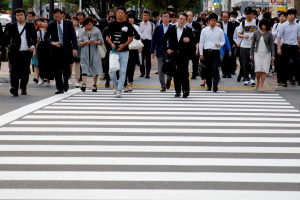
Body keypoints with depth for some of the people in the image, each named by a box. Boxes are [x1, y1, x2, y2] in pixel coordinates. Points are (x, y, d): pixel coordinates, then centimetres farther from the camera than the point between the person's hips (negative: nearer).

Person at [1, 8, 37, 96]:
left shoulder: (30, 26, 8)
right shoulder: (12, 26, 9)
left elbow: (34, 38, 8)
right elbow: (6, 39, 10)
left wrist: (33, 45, -12)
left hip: (27, 52, 0)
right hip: (15, 52, 0)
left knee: (25, 71, 3)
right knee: (14, 70, -11)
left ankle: (23, 88, 17)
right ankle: (14, 88, -18)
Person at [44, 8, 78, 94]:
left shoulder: (68, 23, 2)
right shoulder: (51, 25, 4)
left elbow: (73, 36, 1)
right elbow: (46, 36, 5)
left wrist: (74, 48, -9)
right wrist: (52, 42, -15)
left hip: (66, 49, -1)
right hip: (55, 50, 1)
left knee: (66, 69, -4)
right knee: (57, 70, 1)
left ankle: (65, 83, 25)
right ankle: (60, 88, 9)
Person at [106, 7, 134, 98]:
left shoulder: (128, 25, 3)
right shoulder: (112, 24, 6)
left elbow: (131, 38, 4)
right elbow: (107, 37, 10)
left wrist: (124, 45, -11)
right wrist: (111, 43, -10)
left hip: (124, 51, -1)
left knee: (122, 71, -3)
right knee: (112, 71, -3)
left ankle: (119, 90, 2)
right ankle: (115, 84, 26)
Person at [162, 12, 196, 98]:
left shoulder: (188, 30, 1)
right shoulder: (171, 29, 6)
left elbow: (194, 42, -1)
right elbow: (164, 39, 14)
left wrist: (189, 40, -23)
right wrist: (167, 48, 4)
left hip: (184, 55, -2)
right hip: (174, 54, 2)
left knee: (184, 72, -12)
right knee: (176, 73, 5)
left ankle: (186, 90, -7)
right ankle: (178, 91, 13)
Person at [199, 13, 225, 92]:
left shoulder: (220, 31, 4)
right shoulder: (204, 30, 7)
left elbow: (223, 41, 11)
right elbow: (201, 42, 9)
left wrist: (219, 44, -12)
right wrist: (201, 54, 6)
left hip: (215, 52, -2)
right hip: (206, 51, 2)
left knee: (215, 68, -15)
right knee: (208, 69, 7)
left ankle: (215, 85, -16)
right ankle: (209, 85, 18)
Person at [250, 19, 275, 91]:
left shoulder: (269, 34, 0)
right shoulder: (256, 33, 2)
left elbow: (272, 45, 1)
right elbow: (253, 44, 9)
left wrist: (273, 55, -5)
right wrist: (251, 54, 7)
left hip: (266, 53, 0)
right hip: (257, 53, 0)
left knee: (264, 70, -3)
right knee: (258, 69, -10)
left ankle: (261, 86, 4)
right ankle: (258, 82, 16)